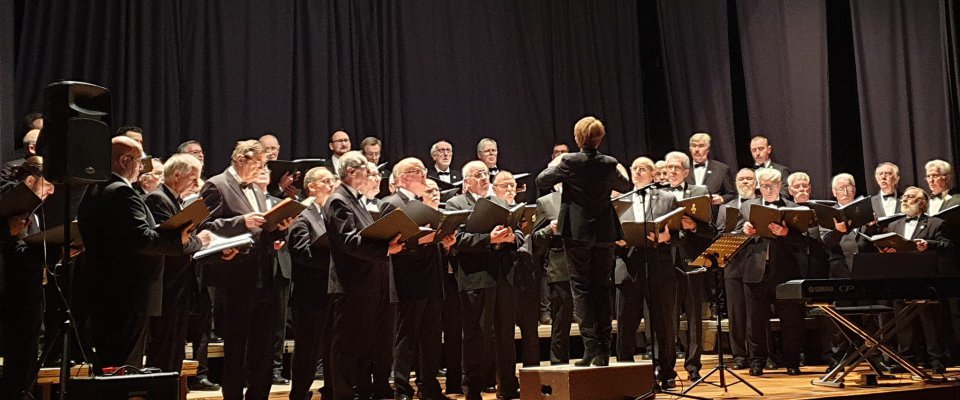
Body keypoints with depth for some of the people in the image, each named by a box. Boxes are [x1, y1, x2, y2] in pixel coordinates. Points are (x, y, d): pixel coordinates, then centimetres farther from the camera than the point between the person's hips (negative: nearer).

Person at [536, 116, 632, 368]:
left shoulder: (569, 162, -10)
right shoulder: (609, 164, -1)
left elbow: (541, 181, 1)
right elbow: (626, 187, 17)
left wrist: (555, 167, 19)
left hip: (577, 233, -3)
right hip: (604, 234, 3)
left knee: (582, 288, 2)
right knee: (602, 288, 9)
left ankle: (590, 346, -6)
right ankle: (603, 350, 9)